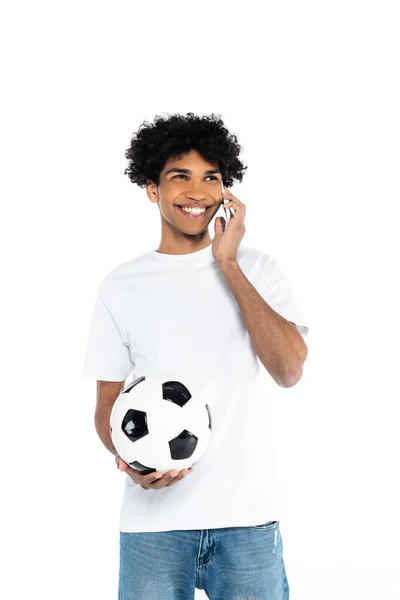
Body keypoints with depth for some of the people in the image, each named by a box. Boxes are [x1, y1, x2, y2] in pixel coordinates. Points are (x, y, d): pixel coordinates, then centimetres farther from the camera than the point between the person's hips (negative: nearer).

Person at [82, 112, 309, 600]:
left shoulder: (257, 270, 4)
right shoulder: (120, 286, 6)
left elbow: (289, 371, -11)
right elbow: (107, 404, 8)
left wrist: (228, 264, -10)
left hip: (248, 511, 0)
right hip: (154, 519, 1)